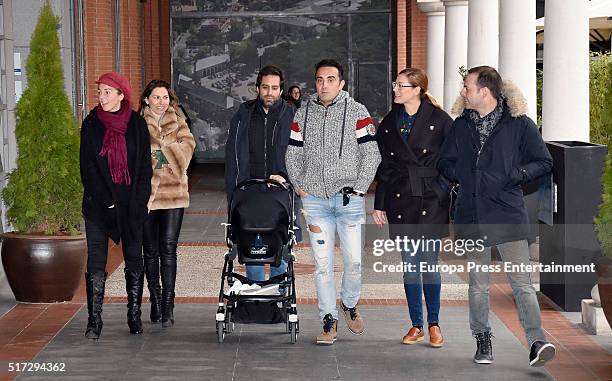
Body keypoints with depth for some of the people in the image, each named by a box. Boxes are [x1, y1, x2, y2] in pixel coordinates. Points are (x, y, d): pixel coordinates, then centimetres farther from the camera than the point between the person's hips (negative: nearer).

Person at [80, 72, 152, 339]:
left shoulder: (137, 124, 3)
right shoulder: (91, 124, 1)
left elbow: (145, 165, 4)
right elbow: (87, 167, -2)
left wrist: (138, 201, -6)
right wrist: (106, 201, -9)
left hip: (132, 204, 1)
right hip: (98, 204, -1)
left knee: (134, 260, 6)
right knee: (96, 263, -4)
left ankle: (134, 316, 16)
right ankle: (94, 321, -1)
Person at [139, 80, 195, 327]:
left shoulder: (178, 123, 11)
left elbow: (188, 145, -4)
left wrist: (162, 146, -11)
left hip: (173, 193, 1)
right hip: (146, 193, 0)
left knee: (168, 248, -6)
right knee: (151, 251, 6)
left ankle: (168, 305, -3)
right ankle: (156, 301, 18)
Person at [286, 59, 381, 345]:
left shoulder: (357, 112, 1)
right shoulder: (303, 114, 10)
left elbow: (372, 154, -1)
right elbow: (293, 154, 15)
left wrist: (358, 189, -7)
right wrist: (300, 187, 4)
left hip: (348, 199, -2)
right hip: (315, 199, 2)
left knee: (353, 260, -3)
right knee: (322, 263, 0)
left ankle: (350, 305, 24)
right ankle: (329, 321, 7)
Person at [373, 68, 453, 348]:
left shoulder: (439, 120, -2)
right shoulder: (389, 123, 10)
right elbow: (384, 166, 13)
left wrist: (450, 196, -5)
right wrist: (379, 204, 10)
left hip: (431, 198, -3)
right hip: (400, 199, 4)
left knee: (429, 262, -4)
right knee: (409, 264, 4)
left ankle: (433, 324, 10)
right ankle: (416, 325, 13)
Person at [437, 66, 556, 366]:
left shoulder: (519, 124, -1)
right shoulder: (461, 125, 11)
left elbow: (544, 162, 2)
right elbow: (445, 162, 21)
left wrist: (514, 175, -12)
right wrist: (461, 175, 0)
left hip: (509, 216, -4)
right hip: (472, 216, 4)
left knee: (521, 283, -10)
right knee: (478, 285, 10)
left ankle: (537, 342, -13)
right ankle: (482, 340, 22)